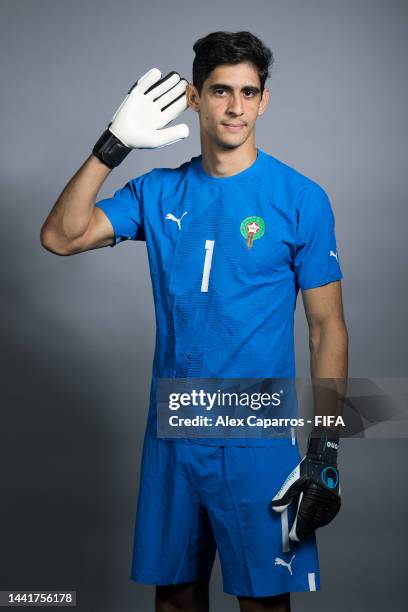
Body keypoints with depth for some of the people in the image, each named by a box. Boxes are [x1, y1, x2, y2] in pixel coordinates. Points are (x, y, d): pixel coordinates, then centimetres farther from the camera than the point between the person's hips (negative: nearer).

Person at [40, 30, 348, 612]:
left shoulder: (300, 199, -5)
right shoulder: (159, 192, 4)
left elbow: (328, 328, -4)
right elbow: (59, 237, -6)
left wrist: (326, 453, -9)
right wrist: (113, 144, -15)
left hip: (258, 436, -3)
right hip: (172, 431, 3)